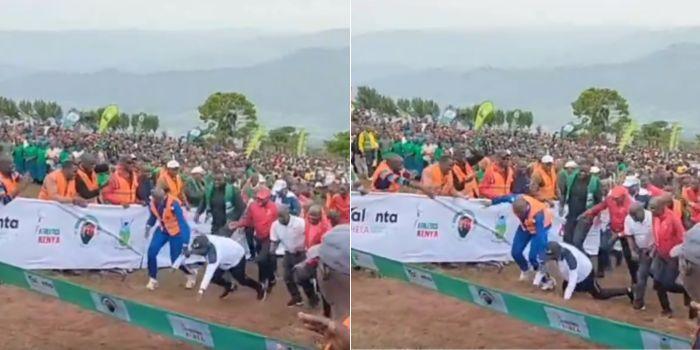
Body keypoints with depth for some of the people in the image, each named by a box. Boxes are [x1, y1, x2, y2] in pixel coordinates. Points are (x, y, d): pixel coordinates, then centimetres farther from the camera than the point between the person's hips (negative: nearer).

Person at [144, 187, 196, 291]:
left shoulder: (173, 204, -33)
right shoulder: (153, 201, -15)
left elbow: (182, 223, -34)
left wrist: (185, 244, -39)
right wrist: (149, 226, -10)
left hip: (176, 232, -5)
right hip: (162, 230, 5)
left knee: (175, 261, -2)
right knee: (151, 252, -13)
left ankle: (191, 274, 29)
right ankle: (153, 280, 4)